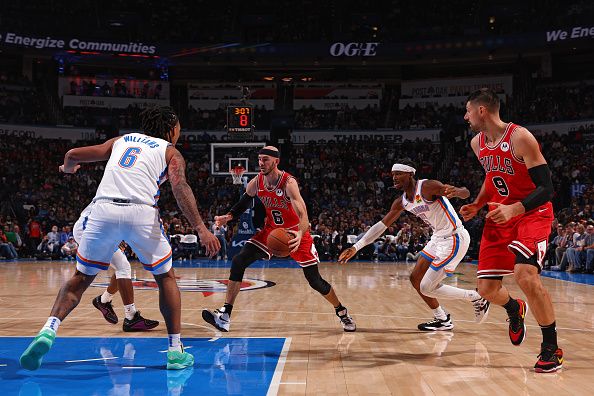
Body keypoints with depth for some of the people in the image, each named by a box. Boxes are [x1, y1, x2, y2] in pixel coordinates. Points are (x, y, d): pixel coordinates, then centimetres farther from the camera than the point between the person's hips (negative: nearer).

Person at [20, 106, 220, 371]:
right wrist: (201, 228, -10)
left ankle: (49, 329, -3)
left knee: (81, 277, 20)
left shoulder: (121, 140, 28)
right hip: (141, 212, -2)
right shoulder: (170, 152, 17)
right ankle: (176, 351, 15)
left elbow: (73, 154, 27)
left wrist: (67, 168, 50)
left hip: (103, 210, 3)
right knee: (165, 277, 18)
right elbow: (180, 187, -3)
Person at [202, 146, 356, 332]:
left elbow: (302, 214, -37)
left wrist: (300, 234, -58)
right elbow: (242, 204, 6)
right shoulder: (256, 183, -10)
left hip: (295, 233, -4)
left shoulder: (288, 183, -27)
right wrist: (228, 217, -15)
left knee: (315, 280, -2)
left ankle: (341, 312, 27)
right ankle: (224, 316, -12)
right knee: (238, 261, -14)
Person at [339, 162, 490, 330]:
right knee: (416, 279, 11)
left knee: (427, 288, -9)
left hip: (454, 239, -9)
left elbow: (465, 192, -24)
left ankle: (475, 297, 5)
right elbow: (382, 225, 9)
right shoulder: (401, 202, 5)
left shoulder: (427, 187, -19)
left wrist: (456, 192, -50)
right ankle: (442, 319, 23)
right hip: (438, 238, 9)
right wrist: (356, 247, 3)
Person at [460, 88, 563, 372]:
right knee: (487, 289, 2)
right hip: (500, 216, 7)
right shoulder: (477, 143, 3)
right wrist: (477, 205, 6)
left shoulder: (520, 138, -20)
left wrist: (514, 209, -35)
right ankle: (515, 310, 40)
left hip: (532, 213, -7)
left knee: (525, 275, -29)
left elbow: (546, 188, -21)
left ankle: (551, 348, -10)